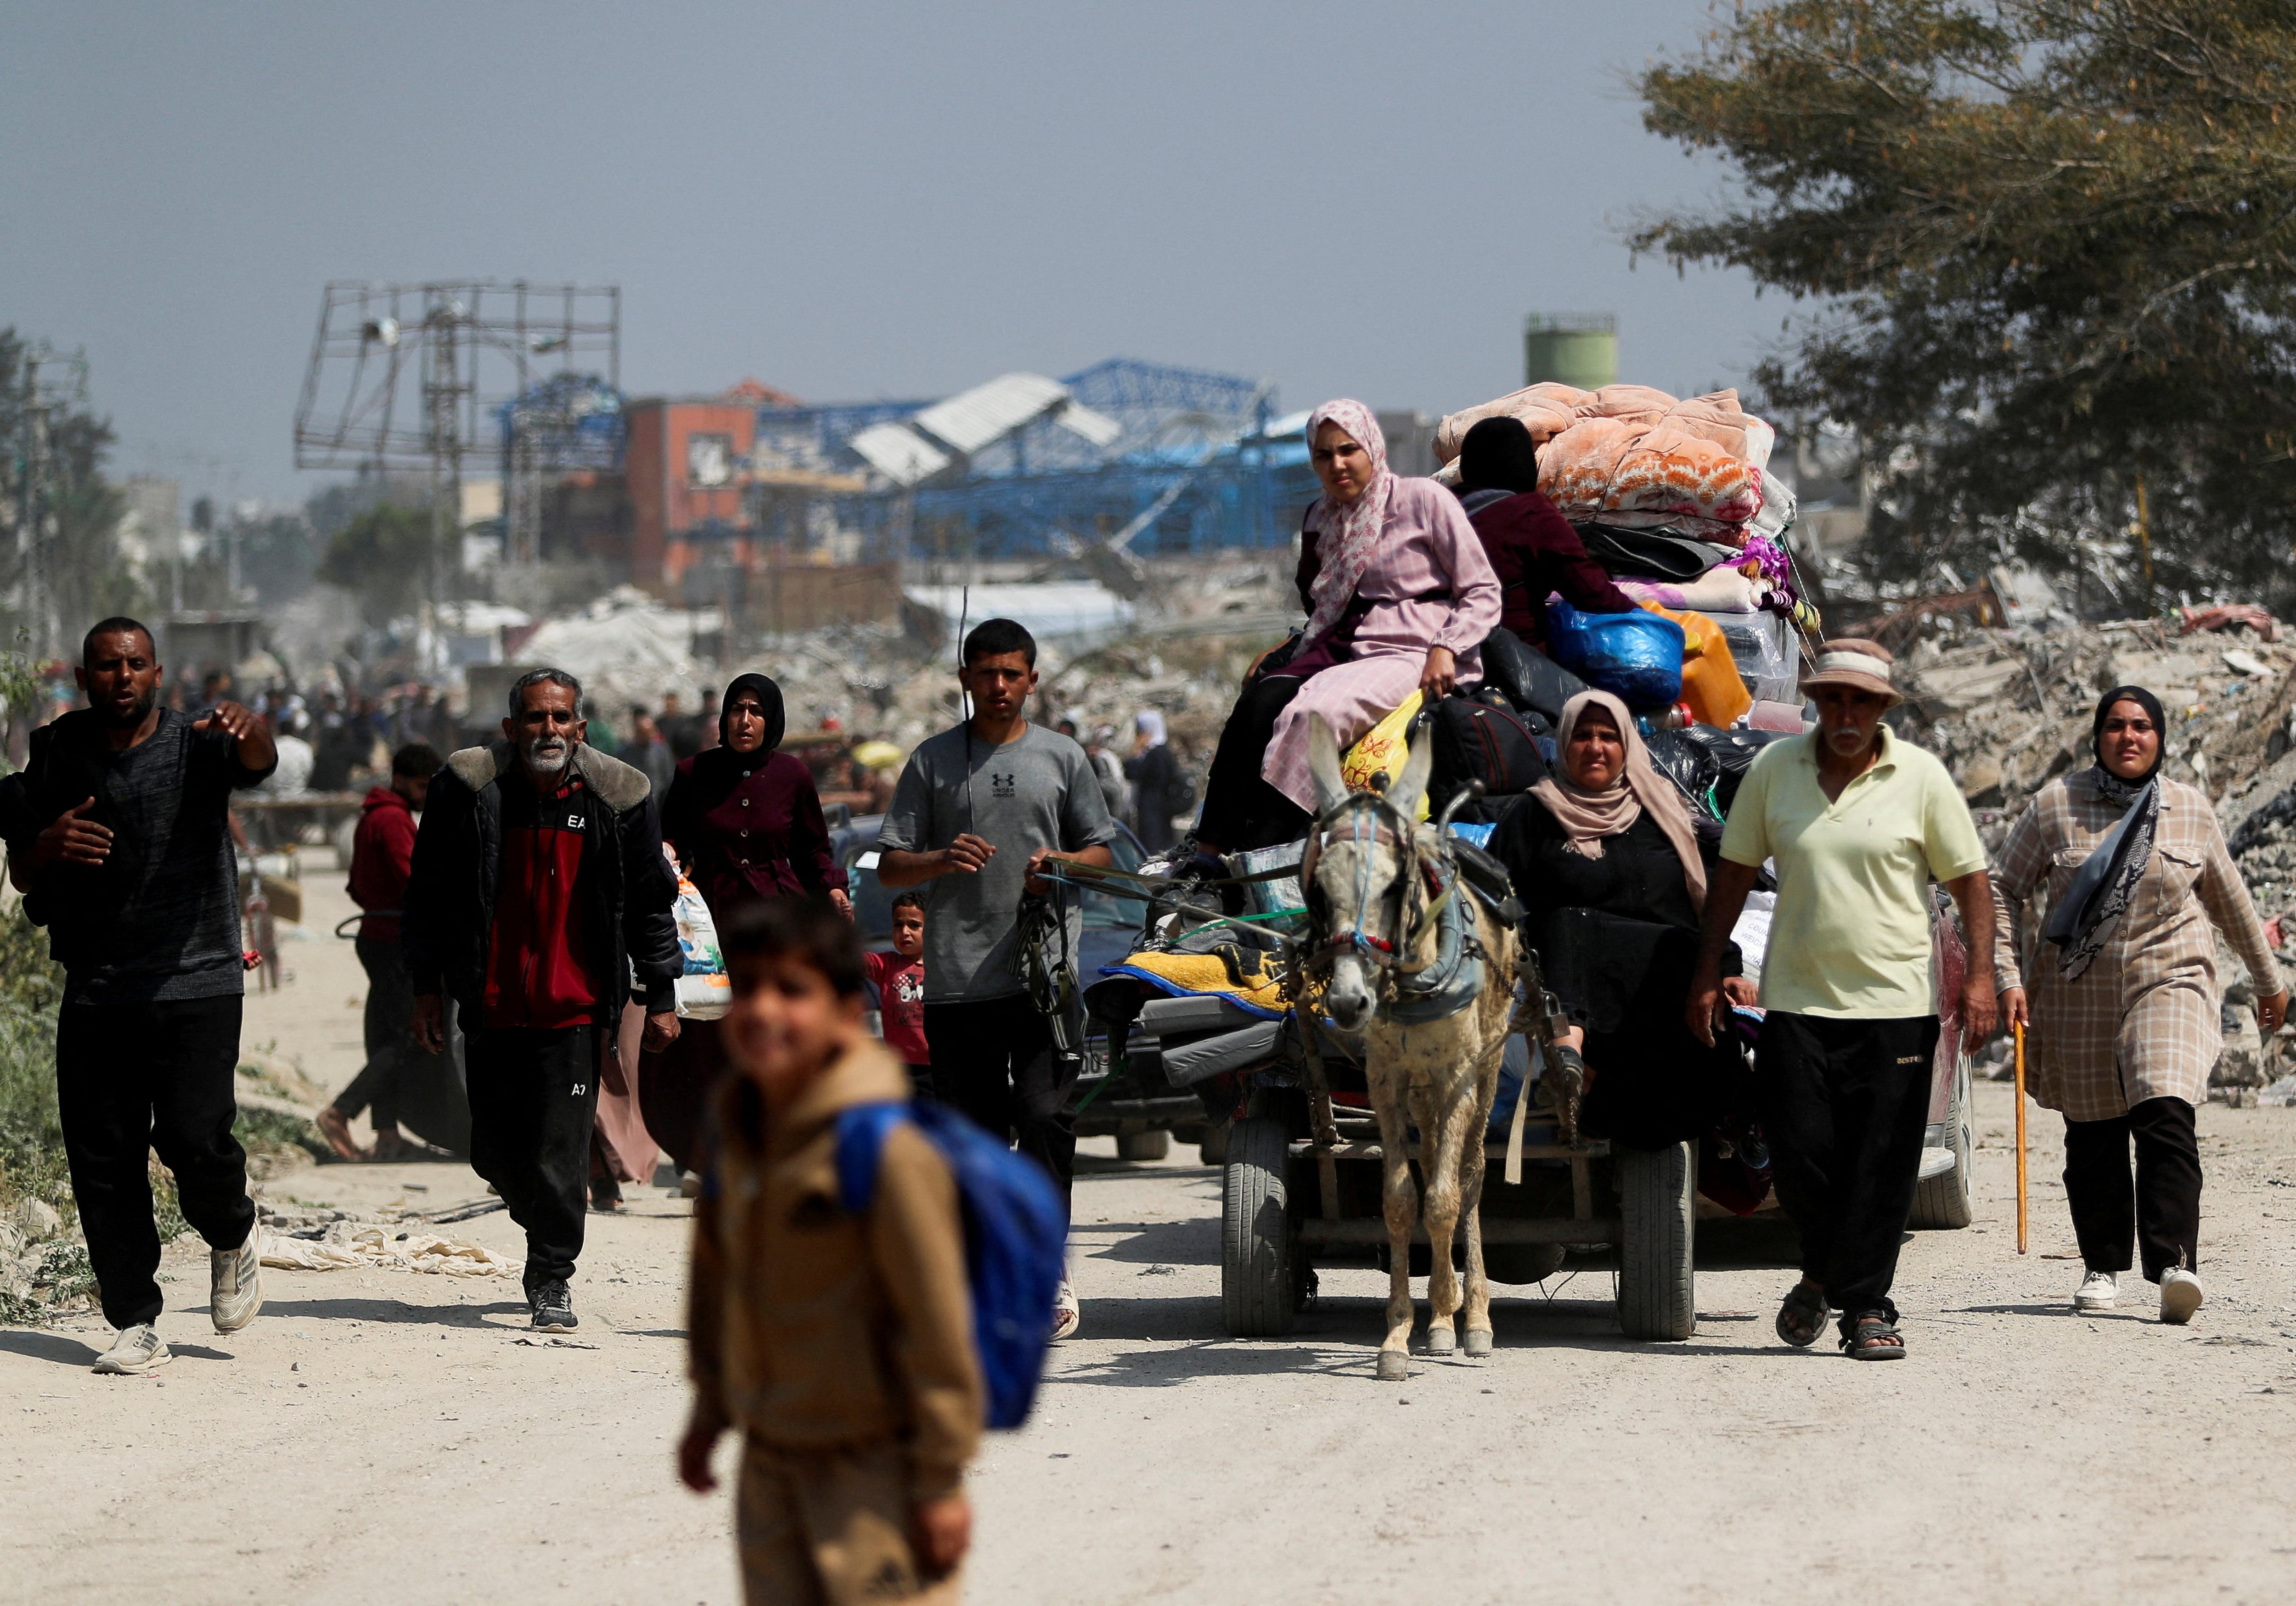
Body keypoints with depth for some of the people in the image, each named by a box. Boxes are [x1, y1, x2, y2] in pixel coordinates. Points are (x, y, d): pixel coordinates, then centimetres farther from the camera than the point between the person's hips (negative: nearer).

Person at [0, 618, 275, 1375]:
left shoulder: (197, 745, 0)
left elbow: (257, 762, -23)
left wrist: (247, 729, -47)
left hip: (196, 980, -3)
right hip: (95, 991, 3)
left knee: (194, 1137, -15)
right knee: (102, 1162, -1)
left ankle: (232, 1239, 17)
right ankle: (135, 1324, 8)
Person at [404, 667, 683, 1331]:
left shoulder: (619, 799, -2)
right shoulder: (467, 790, -3)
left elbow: (651, 904, 7)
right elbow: (429, 896, 4)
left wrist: (661, 997, 6)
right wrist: (427, 988, 1)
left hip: (576, 1009, -2)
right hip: (492, 1008, 2)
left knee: (561, 1150, -7)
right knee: (495, 1152, 8)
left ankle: (552, 1279, 5)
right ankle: (549, 1231, 35)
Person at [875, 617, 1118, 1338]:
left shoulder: (1062, 758, 11)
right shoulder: (933, 760, 10)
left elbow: (1101, 852, 16)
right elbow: (890, 867, 9)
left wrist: (1060, 865, -6)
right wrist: (942, 859, -12)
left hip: (1046, 974, -1)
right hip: (958, 976, 1)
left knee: (1045, 1116, -13)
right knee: (972, 1130, 3)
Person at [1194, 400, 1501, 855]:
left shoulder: (1424, 501, 0)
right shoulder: (1322, 520, 18)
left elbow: (1483, 593, -1)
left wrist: (1445, 650, -16)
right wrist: (1282, 652, 10)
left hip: (1412, 656, -6)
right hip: (1343, 652, 6)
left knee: (1313, 713, -33)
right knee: (1258, 703, -25)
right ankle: (1209, 852, -32)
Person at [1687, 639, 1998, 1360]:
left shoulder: (1921, 777, -1)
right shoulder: (1774, 769, 3)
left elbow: (1970, 879, 3)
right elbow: (1734, 870, 11)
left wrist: (1980, 975, -6)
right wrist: (1708, 973, 9)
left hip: (1896, 1003, -1)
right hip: (1797, 998, 1)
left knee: (1882, 1165, -3)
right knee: (1799, 1153, -2)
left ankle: (1866, 1305, 7)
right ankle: (1825, 1270, 24)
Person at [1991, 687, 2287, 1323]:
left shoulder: (2190, 810, 5)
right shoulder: (2055, 806, 0)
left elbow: (2229, 900, 18)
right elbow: (2003, 888, 4)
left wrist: (2268, 978, 26)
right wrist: (2007, 976, -5)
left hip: (2168, 984, -1)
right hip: (2077, 997, 1)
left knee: (2166, 1120, -19)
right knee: (2093, 1137, 6)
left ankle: (2174, 1266, -27)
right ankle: (2102, 1268, 22)